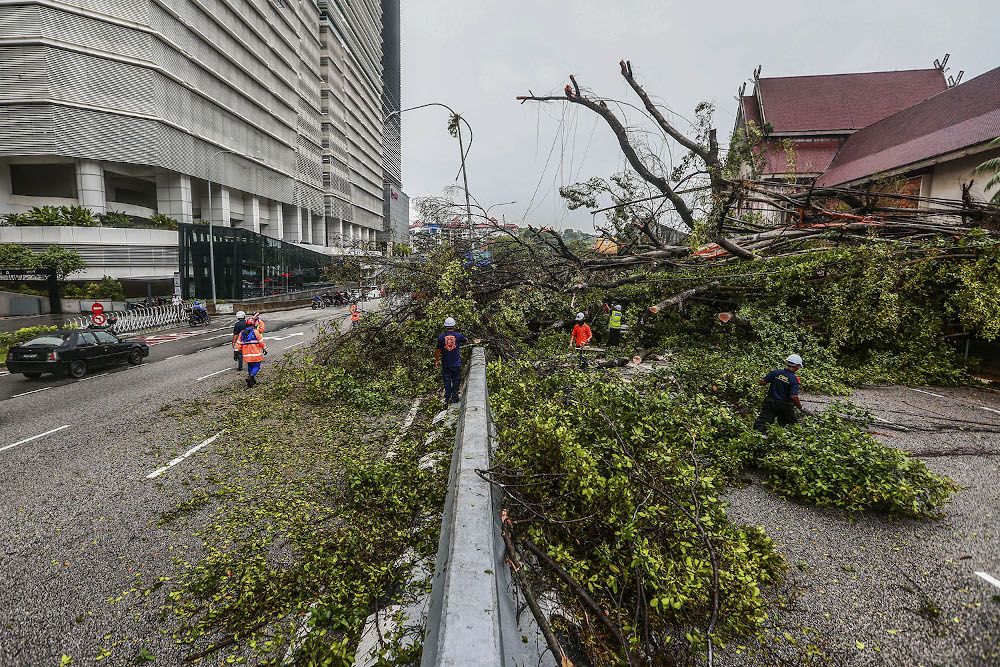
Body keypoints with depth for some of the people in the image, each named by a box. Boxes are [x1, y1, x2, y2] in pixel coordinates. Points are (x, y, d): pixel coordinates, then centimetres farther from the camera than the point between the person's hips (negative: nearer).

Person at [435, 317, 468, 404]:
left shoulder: (441, 337, -7)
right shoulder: (458, 335, -6)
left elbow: (438, 351, -3)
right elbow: (466, 341, 14)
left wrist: (436, 360, 11)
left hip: (445, 364, 1)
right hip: (456, 363, 0)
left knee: (447, 380, 10)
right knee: (455, 380, 10)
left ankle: (447, 398, 14)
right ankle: (455, 398, 11)